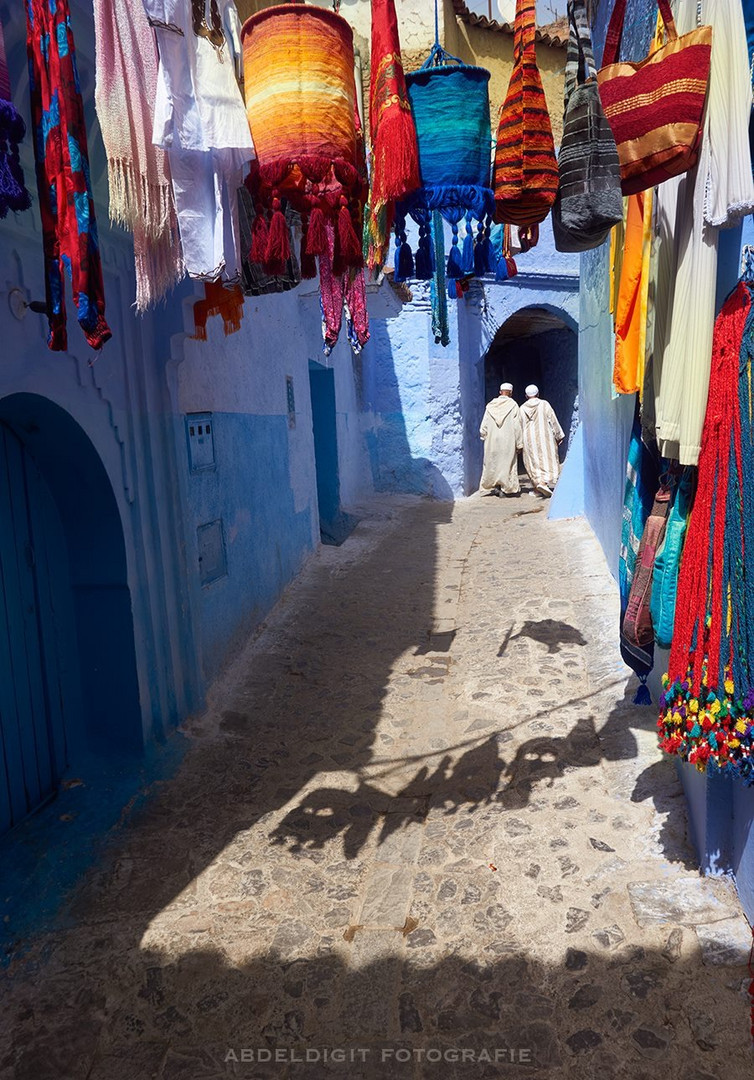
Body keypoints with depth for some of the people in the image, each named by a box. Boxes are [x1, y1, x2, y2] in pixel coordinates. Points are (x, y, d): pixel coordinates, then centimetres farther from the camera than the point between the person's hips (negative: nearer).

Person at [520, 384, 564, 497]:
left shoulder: (522, 408, 3)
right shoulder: (544, 404, -3)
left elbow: (520, 426, 8)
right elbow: (553, 420, -2)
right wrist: (558, 435, 5)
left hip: (529, 439, 2)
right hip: (545, 437, -2)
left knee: (534, 463, 6)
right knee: (548, 460, 1)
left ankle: (538, 482, -5)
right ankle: (545, 482, -18)